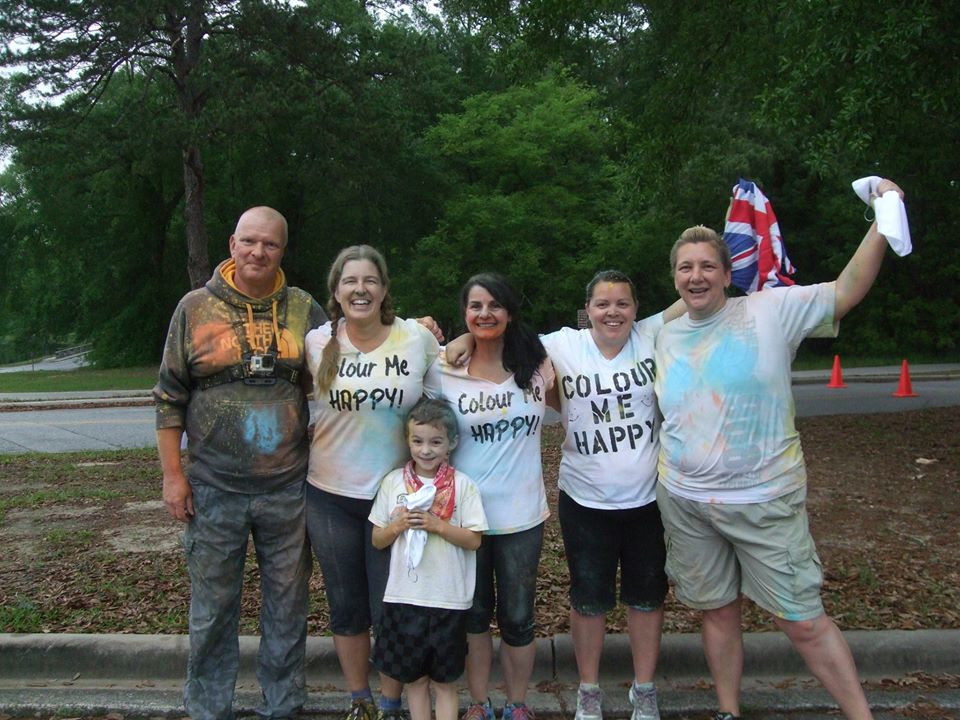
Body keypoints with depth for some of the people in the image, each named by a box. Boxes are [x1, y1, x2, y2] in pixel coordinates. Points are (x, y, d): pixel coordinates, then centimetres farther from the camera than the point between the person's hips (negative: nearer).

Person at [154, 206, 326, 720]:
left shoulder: (304, 308, 4)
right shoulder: (195, 307, 0)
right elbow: (170, 397, 2)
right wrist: (172, 474, -1)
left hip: (288, 488, 1)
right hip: (214, 489, -1)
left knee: (288, 605, 12)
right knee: (212, 608, 10)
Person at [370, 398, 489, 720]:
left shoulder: (462, 484, -6)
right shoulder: (393, 482, 0)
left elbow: (474, 540, -8)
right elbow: (377, 540, 5)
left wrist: (436, 525, -20)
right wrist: (398, 525, -15)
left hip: (449, 599, -2)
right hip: (404, 596, 2)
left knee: (444, 680, 12)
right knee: (413, 678, 16)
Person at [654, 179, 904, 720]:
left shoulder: (770, 311, -7)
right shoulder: (666, 337, 7)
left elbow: (847, 290, -13)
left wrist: (883, 222, -22)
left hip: (764, 502, -4)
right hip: (685, 503, 4)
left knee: (804, 623, 3)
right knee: (719, 612, 18)